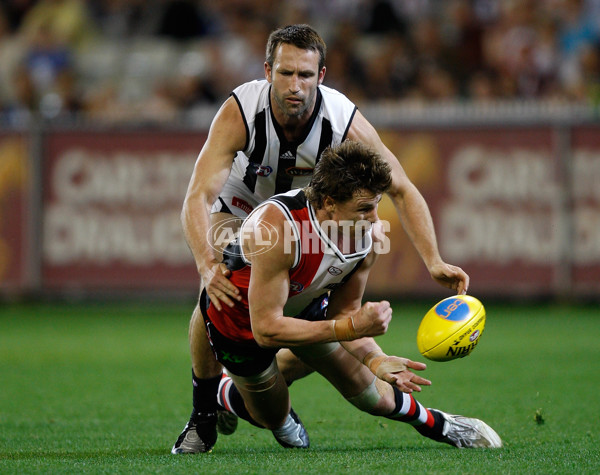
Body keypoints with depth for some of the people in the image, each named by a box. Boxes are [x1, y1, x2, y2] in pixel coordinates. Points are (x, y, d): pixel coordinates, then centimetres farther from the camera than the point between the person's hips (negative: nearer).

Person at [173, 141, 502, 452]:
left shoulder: (369, 235, -25)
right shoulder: (275, 228, -45)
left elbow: (343, 314, -12)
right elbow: (266, 329, -42)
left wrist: (375, 359, -31)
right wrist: (352, 327, -43)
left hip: (305, 306, 5)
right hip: (242, 320, -5)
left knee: (374, 396, 7)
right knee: (273, 418, 14)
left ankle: (433, 423, 38)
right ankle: (213, 396, 45)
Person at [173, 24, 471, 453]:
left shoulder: (347, 123, -30)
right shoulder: (239, 113, -35)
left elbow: (402, 191, -18)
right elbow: (197, 198, -40)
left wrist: (434, 262, -30)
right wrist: (207, 265, -58)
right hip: (239, 212, -2)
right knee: (218, 293, -30)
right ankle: (203, 410, -9)